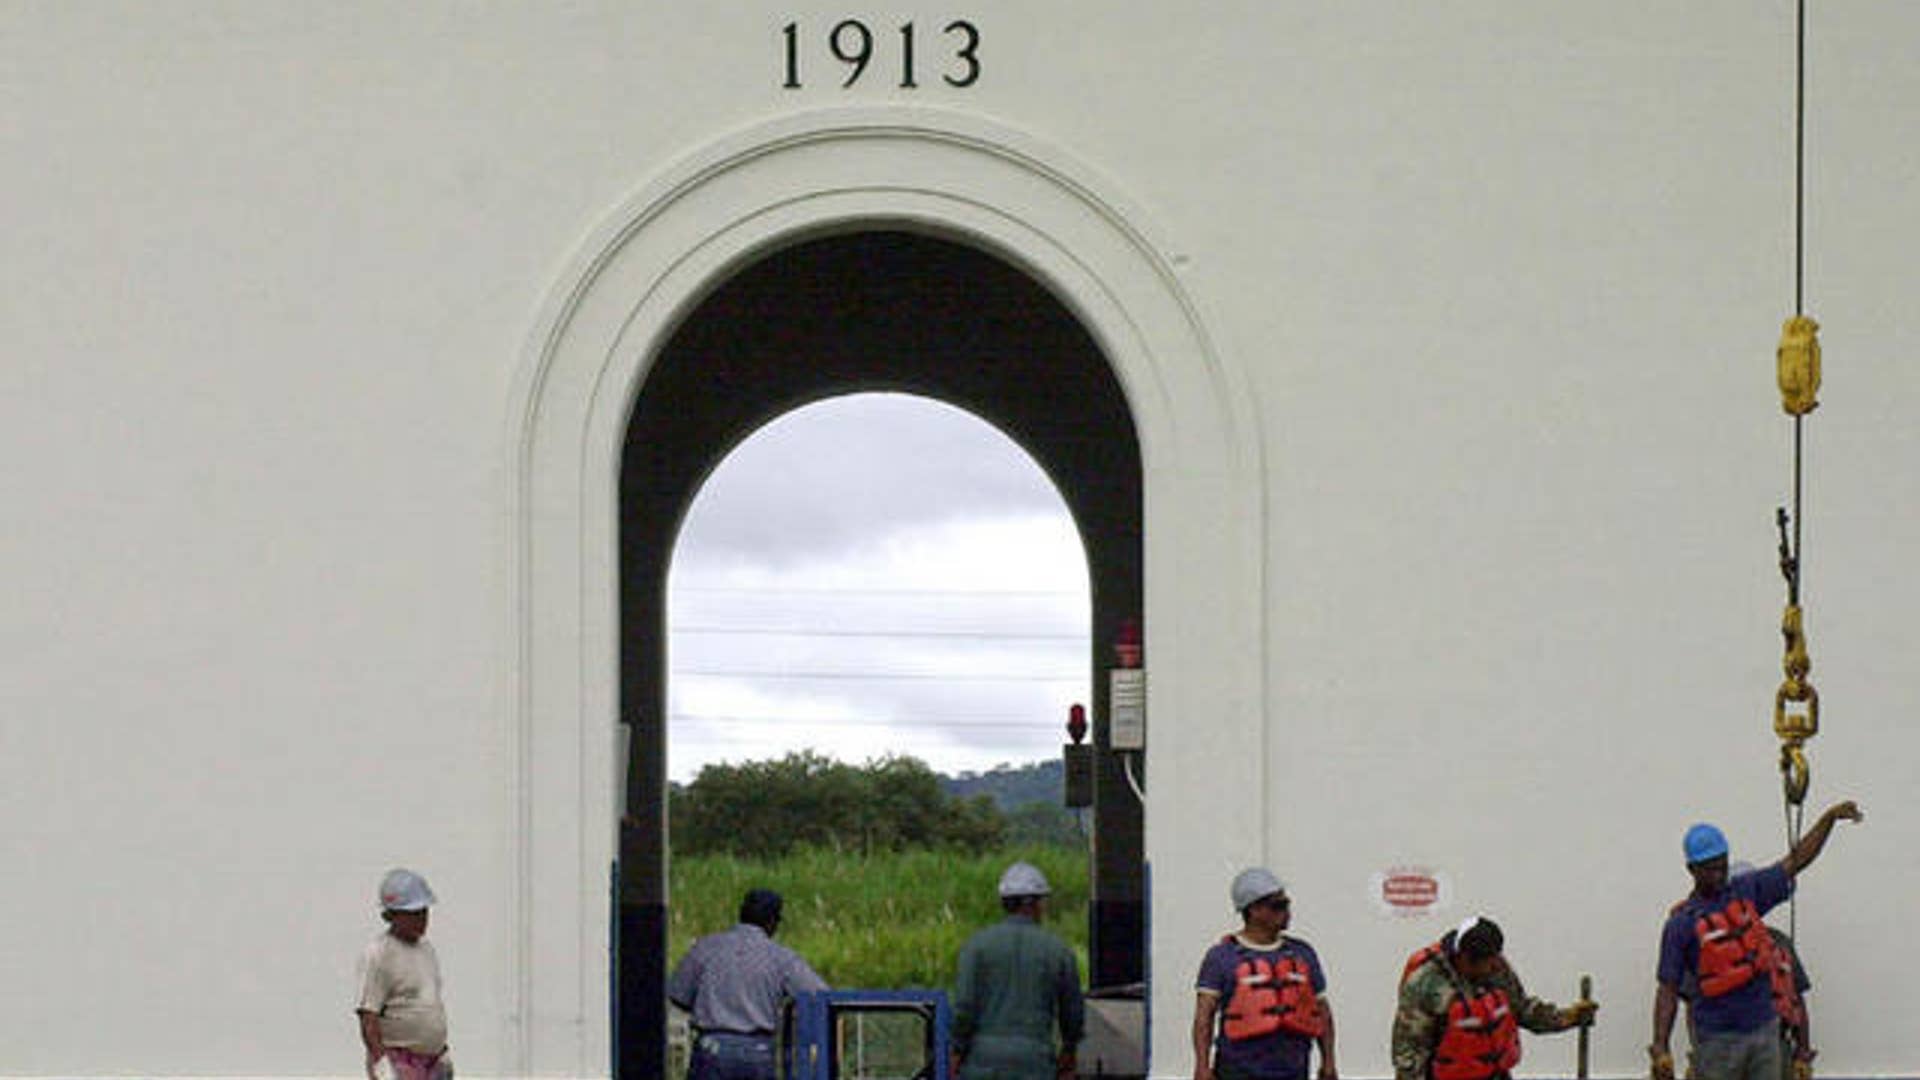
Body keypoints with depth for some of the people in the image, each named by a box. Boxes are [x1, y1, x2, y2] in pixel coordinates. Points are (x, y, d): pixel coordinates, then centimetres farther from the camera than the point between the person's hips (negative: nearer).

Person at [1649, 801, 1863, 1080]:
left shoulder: (1746, 891, 6)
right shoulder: (1681, 924, -8)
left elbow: (1795, 862, 10)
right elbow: (1668, 991, -8)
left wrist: (1830, 817, 0)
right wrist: (1660, 1049, -16)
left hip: (1764, 1028, 5)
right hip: (1719, 1038, -5)